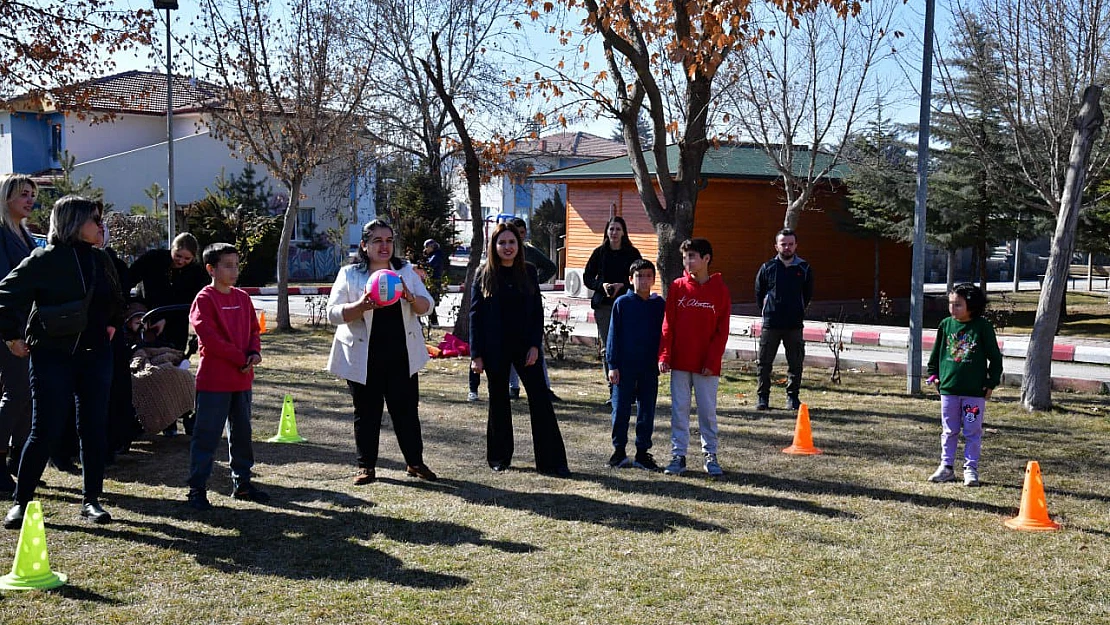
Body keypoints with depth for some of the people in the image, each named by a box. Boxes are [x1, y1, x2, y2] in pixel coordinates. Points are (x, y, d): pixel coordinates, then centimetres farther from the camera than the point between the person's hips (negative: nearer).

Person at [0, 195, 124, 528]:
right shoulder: (45, 260, -10)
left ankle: (91, 500, 15)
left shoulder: (100, 260, 9)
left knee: (94, 428, 6)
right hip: (53, 357, -5)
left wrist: (113, 324, 17)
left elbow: (115, 298, 27)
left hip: (96, 355, 5)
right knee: (45, 431, -3)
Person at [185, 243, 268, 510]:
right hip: (214, 380, -7)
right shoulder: (204, 299, -10)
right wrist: (241, 359, -16)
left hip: (242, 379, 7)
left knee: (242, 433, 14)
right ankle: (197, 488, 4)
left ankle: (242, 483, 26)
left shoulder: (243, 298, 11)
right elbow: (210, 338, -18)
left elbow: (253, 330, 15)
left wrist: (254, 352, -6)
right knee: (206, 435, -3)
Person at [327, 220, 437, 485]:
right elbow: (333, 313, -7)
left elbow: (426, 306, 4)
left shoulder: (406, 271, 7)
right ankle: (366, 466, 19)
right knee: (367, 413, 7)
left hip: (401, 356, 2)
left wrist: (409, 297, -18)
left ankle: (415, 462, 19)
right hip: (364, 359, -2)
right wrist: (362, 306, -25)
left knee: (406, 410, 6)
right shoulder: (349, 275, 0)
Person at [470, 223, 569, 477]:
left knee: (540, 400, -4)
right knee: (499, 402, 9)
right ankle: (499, 458, 22)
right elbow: (475, 315, -1)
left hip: (525, 346, 1)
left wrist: (535, 345, -6)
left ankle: (552, 461, -1)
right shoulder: (484, 275, 0)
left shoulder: (528, 272, 5)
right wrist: (476, 355, -6)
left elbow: (537, 311, 4)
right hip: (495, 349, -1)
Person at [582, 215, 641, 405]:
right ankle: (613, 391, 7)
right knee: (607, 348, 1)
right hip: (603, 305, 2)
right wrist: (602, 286, -8)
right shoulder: (599, 252, 9)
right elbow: (587, 277, 10)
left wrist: (622, 285, -11)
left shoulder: (632, 253, 5)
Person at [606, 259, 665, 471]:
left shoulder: (659, 305, 5)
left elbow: (663, 334, 11)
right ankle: (619, 450, 14)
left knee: (647, 411, 7)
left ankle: (642, 452, 16)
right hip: (625, 366, -2)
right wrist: (613, 365, -5)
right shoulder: (622, 303, -1)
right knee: (621, 409, 3)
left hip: (650, 368, 2)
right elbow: (614, 335, -1)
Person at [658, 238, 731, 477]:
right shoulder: (677, 287, 3)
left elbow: (722, 330, -2)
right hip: (679, 362, 2)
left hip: (707, 365, -2)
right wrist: (664, 356, -7)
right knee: (679, 410, 5)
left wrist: (712, 361, -9)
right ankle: (678, 455, 12)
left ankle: (711, 455, 16)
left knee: (708, 410, 5)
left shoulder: (720, 289, -1)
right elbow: (668, 325, 2)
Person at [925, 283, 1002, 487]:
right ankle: (946, 467, 19)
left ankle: (971, 469, 12)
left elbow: (995, 357, 0)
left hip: (975, 391, -3)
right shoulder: (946, 324, 3)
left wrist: (991, 382, -1)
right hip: (948, 388, 3)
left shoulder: (983, 327, -6)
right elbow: (936, 351, 16)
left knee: (973, 432, 4)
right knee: (949, 431, 11)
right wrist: (934, 374, 14)